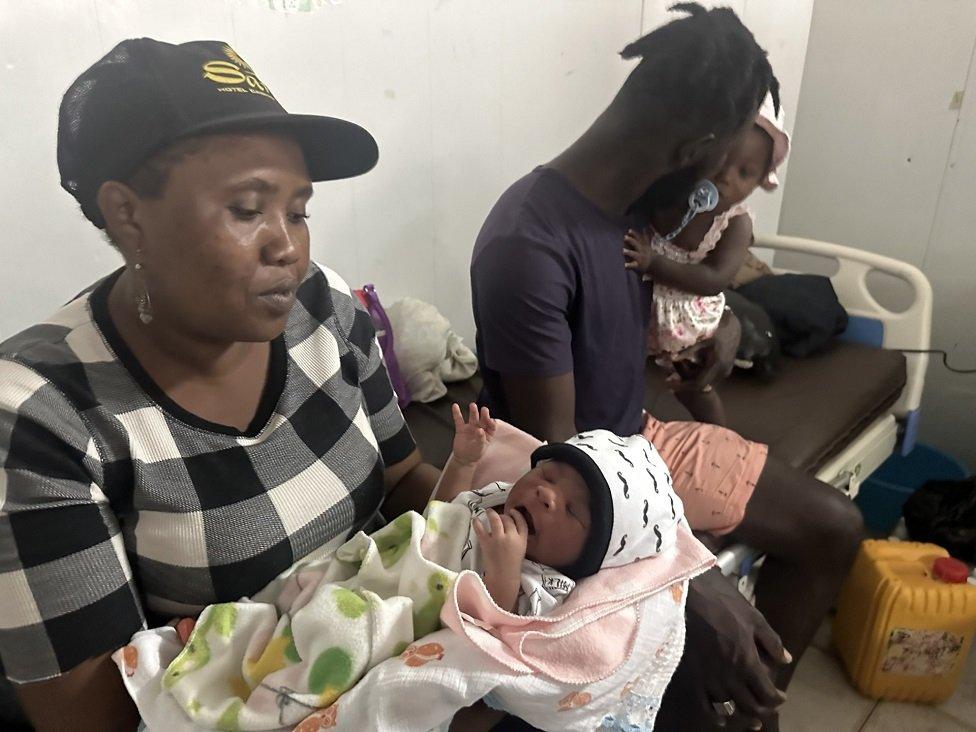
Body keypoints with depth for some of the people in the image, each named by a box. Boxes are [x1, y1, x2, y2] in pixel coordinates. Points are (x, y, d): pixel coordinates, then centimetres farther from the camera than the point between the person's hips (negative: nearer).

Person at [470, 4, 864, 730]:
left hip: (640, 437, 8)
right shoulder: (528, 248, -31)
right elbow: (552, 452, -28)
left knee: (834, 527, 9)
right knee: (708, 636, -25)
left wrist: (721, 317, -3)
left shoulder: (635, 195, -5)